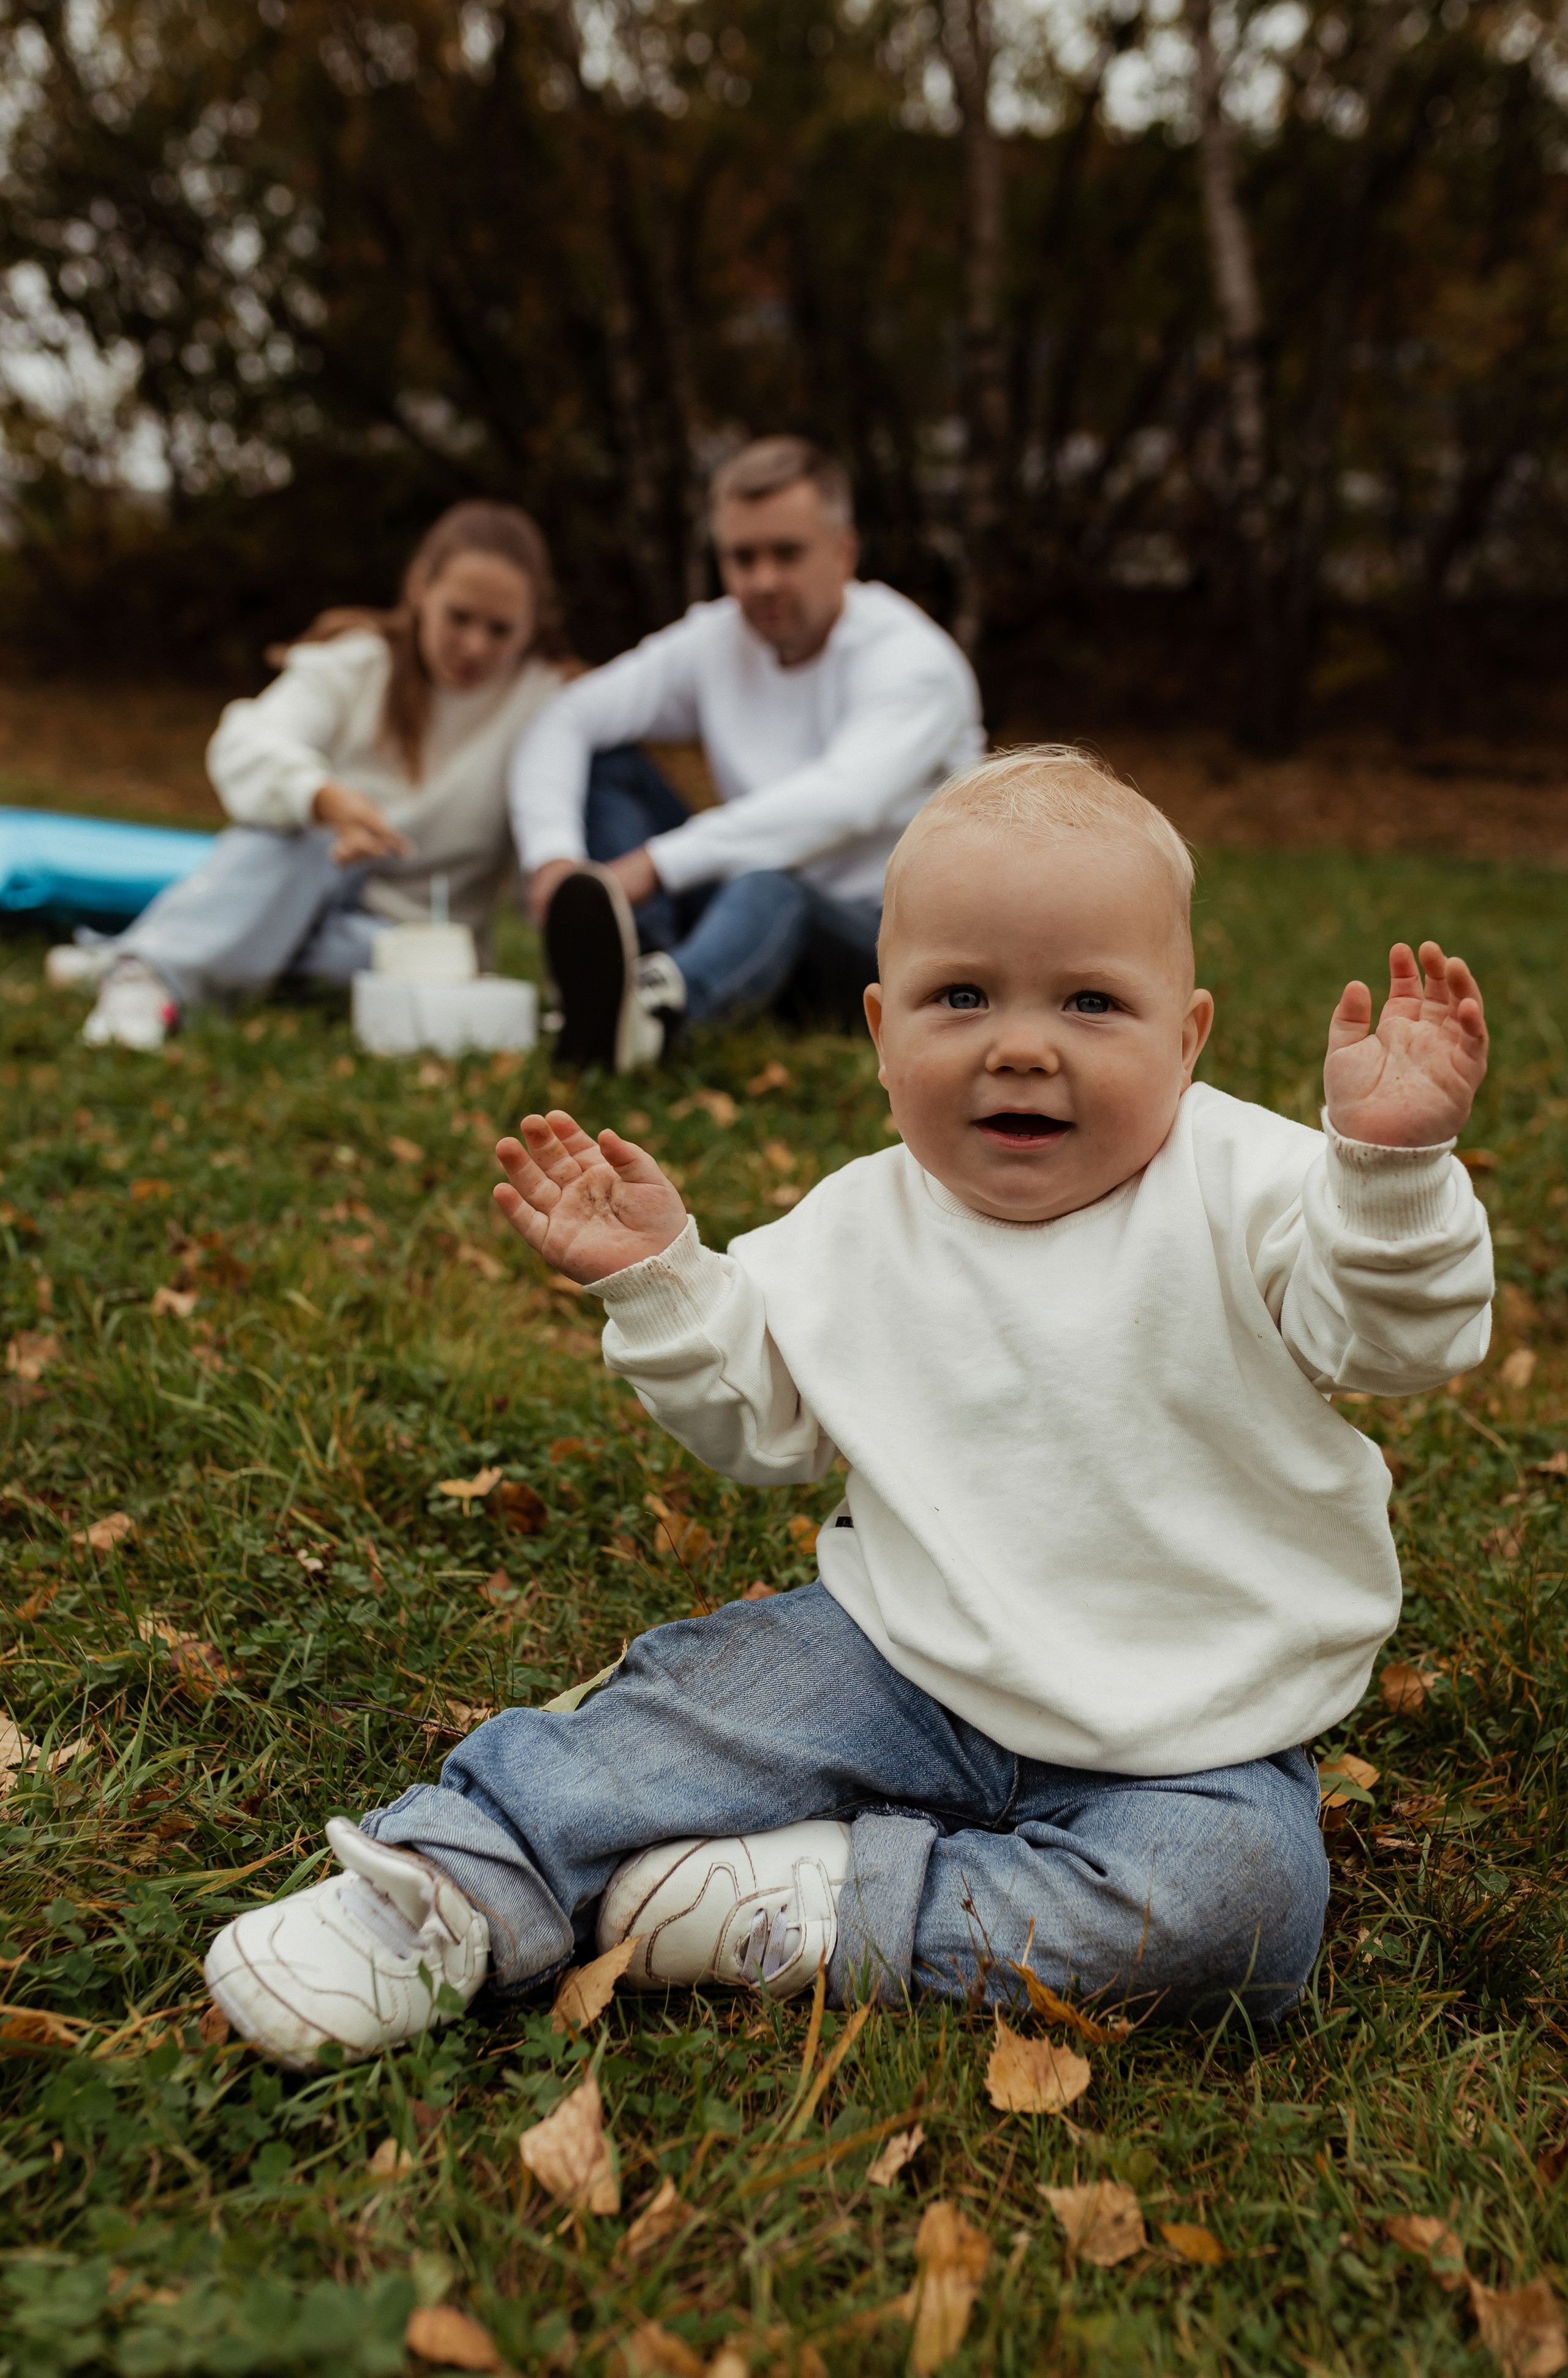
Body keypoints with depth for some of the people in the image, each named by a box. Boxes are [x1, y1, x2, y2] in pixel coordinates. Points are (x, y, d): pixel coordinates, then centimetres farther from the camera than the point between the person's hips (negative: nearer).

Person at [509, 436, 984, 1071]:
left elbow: (842, 801, -32)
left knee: (768, 887, -41)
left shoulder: (916, 660, -14)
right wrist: (553, 855, -23)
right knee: (605, 760, -5)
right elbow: (563, 726, -2)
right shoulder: (714, 640, 4)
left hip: (888, 940, -6)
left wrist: (655, 864, -38)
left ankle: (654, 998, -72)